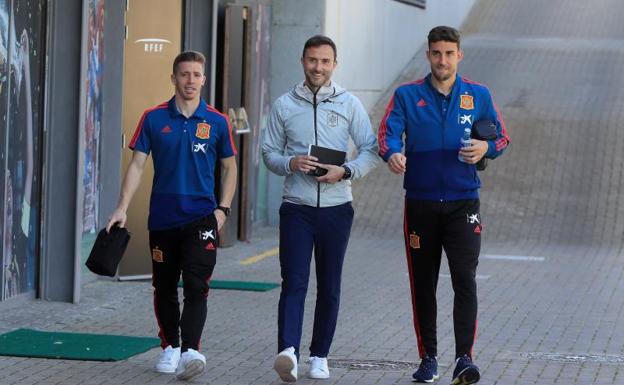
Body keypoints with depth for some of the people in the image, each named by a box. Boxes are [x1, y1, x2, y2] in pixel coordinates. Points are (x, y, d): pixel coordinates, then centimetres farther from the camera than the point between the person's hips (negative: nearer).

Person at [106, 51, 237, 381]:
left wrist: (223, 208, 0)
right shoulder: (154, 118, 2)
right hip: (162, 217, 2)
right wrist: (122, 207, -6)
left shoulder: (217, 122, 2)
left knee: (196, 286, -14)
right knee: (164, 288, 10)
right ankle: (170, 347, 25)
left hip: (201, 217, -2)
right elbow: (137, 164, 2)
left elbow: (229, 167, 11)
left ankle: (190, 351, -23)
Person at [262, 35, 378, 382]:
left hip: (336, 208, 1)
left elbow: (371, 151, 3)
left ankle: (320, 355, 17)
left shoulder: (349, 104, 4)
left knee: (329, 287, 7)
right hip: (296, 208, -1)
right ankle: (288, 352, -27)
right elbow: (269, 152, 10)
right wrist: (291, 163, -12)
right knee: (294, 283, -13)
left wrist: (345, 172, -14)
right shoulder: (284, 105, 6)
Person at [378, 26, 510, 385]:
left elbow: (502, 136, 12)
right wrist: (393, 154, -32)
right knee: (423, 284, 7)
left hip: (463, 203, -1)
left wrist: (486, 147, -11)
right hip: (420, 204, 1)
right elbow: (388, 132, -9)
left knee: (465, 279, -13)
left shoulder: (478, 95, 6)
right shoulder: (407, 95, 3)